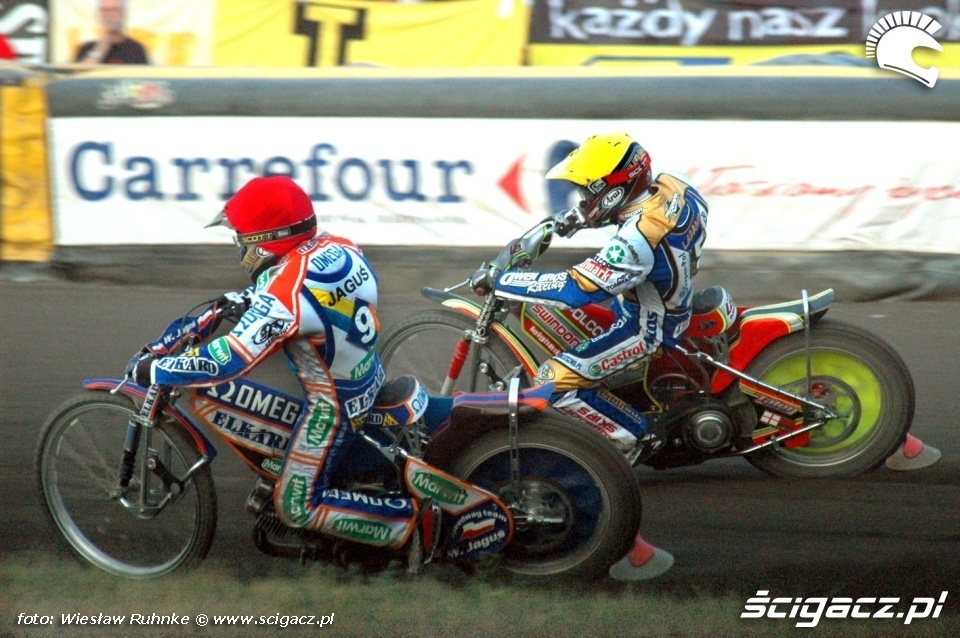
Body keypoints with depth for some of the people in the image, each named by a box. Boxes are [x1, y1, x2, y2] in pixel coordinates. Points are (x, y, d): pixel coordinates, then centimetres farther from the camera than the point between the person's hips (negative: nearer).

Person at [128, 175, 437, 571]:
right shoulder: (337, 247, -4)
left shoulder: (287, 293, -29)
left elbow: (229, 360, -30)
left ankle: (410, 523, -4)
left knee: (297, 509, -1)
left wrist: (154, 369, -21)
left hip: (336, 404, -9)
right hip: (370, 377, 9)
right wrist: (233, 302, 18)